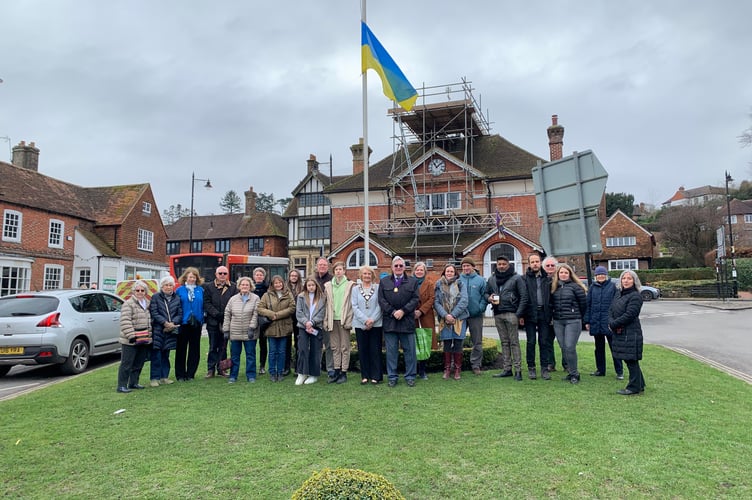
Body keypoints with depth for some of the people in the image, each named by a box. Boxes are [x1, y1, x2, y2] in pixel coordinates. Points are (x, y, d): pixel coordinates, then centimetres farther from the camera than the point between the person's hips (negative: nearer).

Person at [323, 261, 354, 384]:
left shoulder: (350, 285, 0)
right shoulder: (328, 285, 10)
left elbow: (352, 303, -3)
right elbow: (326, 304, 9)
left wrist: (349, 320, -9)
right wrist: (326, 320, 3)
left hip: (344, 319, -3)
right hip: (332, 319, 3)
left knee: (344, 347, 1)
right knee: (334, 347, 8)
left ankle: (344, 372, 7)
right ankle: (336, 371, 15)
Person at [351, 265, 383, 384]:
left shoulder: (378, 288, 2)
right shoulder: (355, 289, 6)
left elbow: (380, 306, -3)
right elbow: (354, 307, -1)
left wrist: (372, 320, -12)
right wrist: (365, 320, -11)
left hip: (376, 324, -1)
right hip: (360, 324, 2)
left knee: (375, 350, 2)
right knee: (362, 351, 6)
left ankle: (376, 376, 11)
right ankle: (365, 376, 15)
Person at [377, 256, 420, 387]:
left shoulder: (413, 282, 8)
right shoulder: (384, 282, 9)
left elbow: (415, 299, 0)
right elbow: (381, 300, 1)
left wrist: (403, 311, -12)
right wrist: (393, 312, -11)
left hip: (407, 321, 0)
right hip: (389, 321, 0)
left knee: (409, 350, 5)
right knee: (391, 351, 5)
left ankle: (410, 376, 15)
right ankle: (392, 377, 14)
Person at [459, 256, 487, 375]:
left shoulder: (480, 280, 1)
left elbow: (485, 296, 0)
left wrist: (481, 308, -12)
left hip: (476, 316, 0)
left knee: (477, 342, 7)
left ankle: (476, 365, 19)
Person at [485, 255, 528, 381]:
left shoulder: (516, 278, -1)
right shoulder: (492, 279, 14)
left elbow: (524, 297, -5)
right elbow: (486, 293, 22)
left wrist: (519, 314, -11)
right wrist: (489, 298, -3)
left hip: (511, 314, -5)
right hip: (497, 315, 5)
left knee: (514, 342, -2)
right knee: (504, 342, 10)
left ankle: (518, 370, 2)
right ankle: (506, 369, 15)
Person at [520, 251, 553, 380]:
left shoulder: (547, 278, 9)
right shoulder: (525, 278, 1)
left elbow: (551, 297, 8)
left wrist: (551, 314, 1)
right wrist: (521, 315, -8)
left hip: (544, 314, 2)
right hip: (530, 314, -2)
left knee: (544, 342, 5)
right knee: (531, 342, 4)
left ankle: (545, 368, 12)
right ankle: (531, 368, 13)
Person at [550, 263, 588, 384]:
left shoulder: (575, 286, -3)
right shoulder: (554, 287, 11)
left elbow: (584, 302, 1)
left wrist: (579, 317, 8)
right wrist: (553, 315, 11)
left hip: (572, 321, -5)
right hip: (557, 322, 5)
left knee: (570, 347, -9)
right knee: (563, 348, 7)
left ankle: (574, 374, 2)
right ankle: (570, 372, 18)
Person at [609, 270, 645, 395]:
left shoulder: (635, 296, -12)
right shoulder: (619, 294, 14)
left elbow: (629, 315, -19)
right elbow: (611, 310, 11)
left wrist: (613, 324, -12)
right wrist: (611, 323, -8)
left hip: (631, 334, -9)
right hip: (619, 333, 9)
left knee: (631, 360, -1)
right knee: (628, 360, 15)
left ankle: (634, 388, 9)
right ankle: (639, 385, 27)